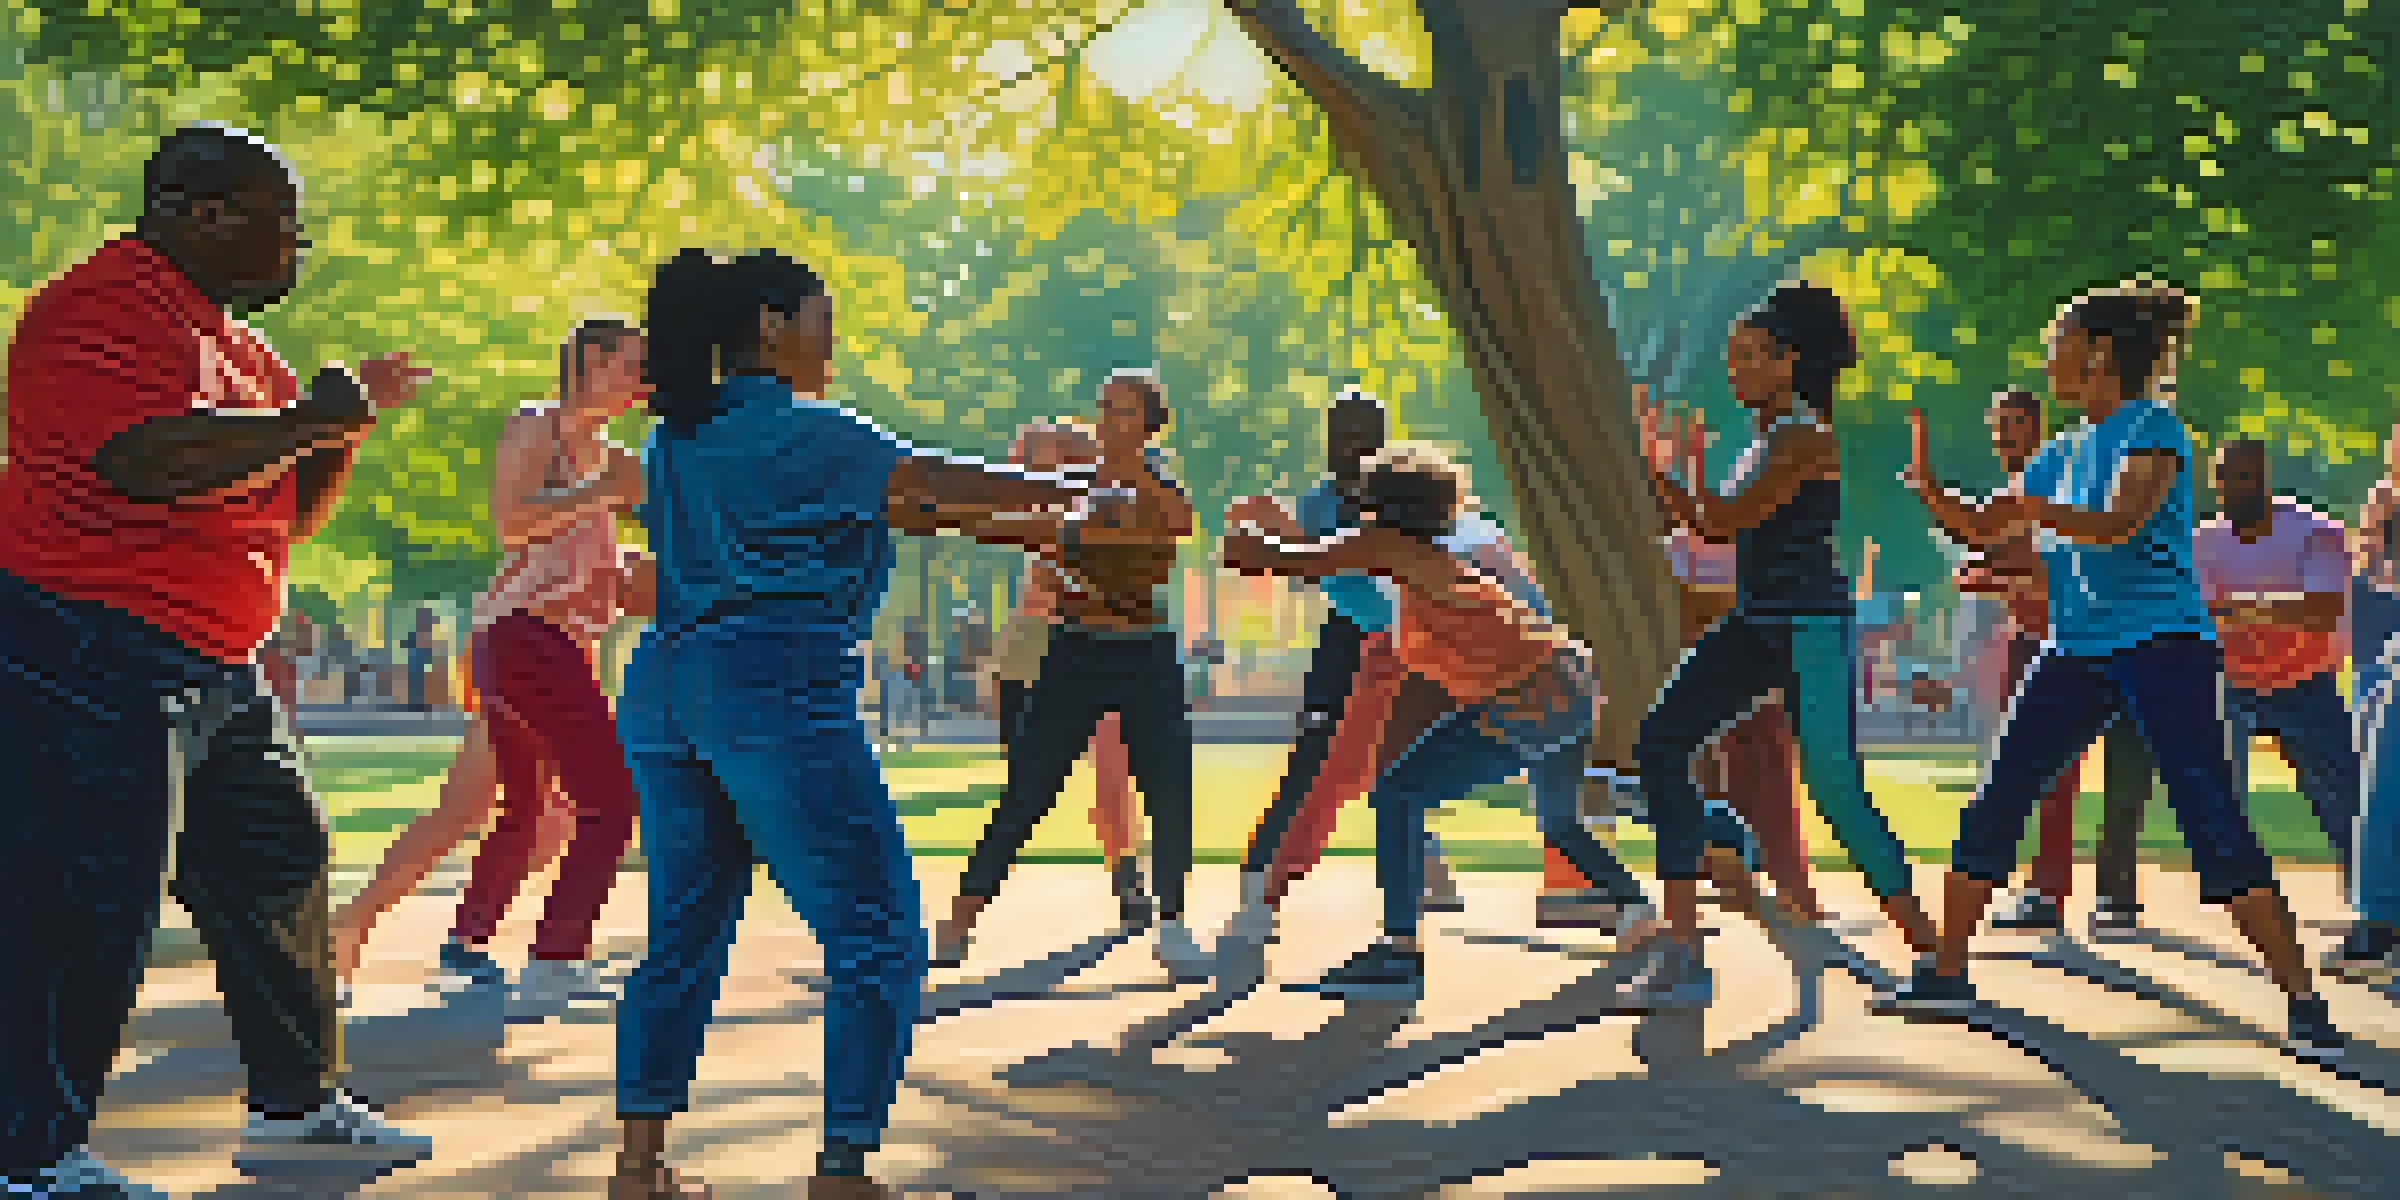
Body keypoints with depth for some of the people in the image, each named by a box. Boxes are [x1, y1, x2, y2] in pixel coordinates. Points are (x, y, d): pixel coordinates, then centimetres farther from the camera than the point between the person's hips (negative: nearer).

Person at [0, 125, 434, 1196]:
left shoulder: (226, 337, 20)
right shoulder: (112, 305, -12)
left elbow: (280, 517, 25)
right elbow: (152, 461, -29)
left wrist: (350, 421, 10)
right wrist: (310, 421, -17)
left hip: (214, 669, 11)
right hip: (90, 657, -10)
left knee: (281, 867, 14)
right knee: (87, 905, -8)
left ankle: (296, 1102, 27)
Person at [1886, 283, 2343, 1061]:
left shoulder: (2154, 430, -7)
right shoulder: (2064, 453, 16)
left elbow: (2121, 523, -23)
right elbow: (1982, 531, 23)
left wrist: (2036, 514, -34)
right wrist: (1927, 484, 8)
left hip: (2162, 646, -8)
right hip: (2076, 652, 8)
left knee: (2212, 820, -12)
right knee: (1995, 805, 5)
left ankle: (2302, 1003, -8)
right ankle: (1945, 974, 15)